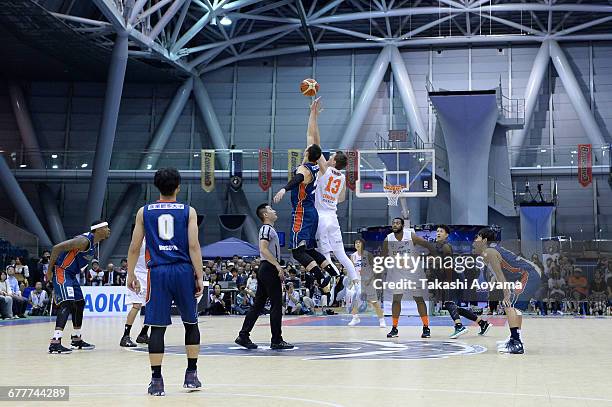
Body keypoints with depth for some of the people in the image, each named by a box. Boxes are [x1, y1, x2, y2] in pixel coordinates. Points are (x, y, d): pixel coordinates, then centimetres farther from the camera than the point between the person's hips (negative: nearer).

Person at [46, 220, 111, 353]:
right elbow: (57, 248, -24)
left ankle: (76, 339, 27)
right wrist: (49, 271, -18)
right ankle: (55, 343, -26)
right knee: (67, 304, -21)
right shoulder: (84, 240, -22)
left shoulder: (93, 243, 9)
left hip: (71, 273, 11)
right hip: (61, 271, -11)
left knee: (79, 303, 15)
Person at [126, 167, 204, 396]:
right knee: (191, 323, 14)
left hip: (158, 272, 0)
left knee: (157, 327, 2)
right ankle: (191, 375, 18)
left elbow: (134, 247, 7)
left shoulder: (144, 212, 8)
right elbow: (194, 246, -4)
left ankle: (156, 380, 1)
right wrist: (199, 276, -2)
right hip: (183, 271, 0)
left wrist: (131, 274, 17)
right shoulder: (188, 211, 4)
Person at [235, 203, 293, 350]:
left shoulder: (268, 229, 20)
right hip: (270, 269, -10)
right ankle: (276, 341, -1)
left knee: (258, 305, 10)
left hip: (265, 270, 10)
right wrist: (278, 266, -24)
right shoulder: (267, 228, -11)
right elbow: (264, 249, -24)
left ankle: (243, 336, 11)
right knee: (276, 305, -5)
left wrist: (279, 268, 23)